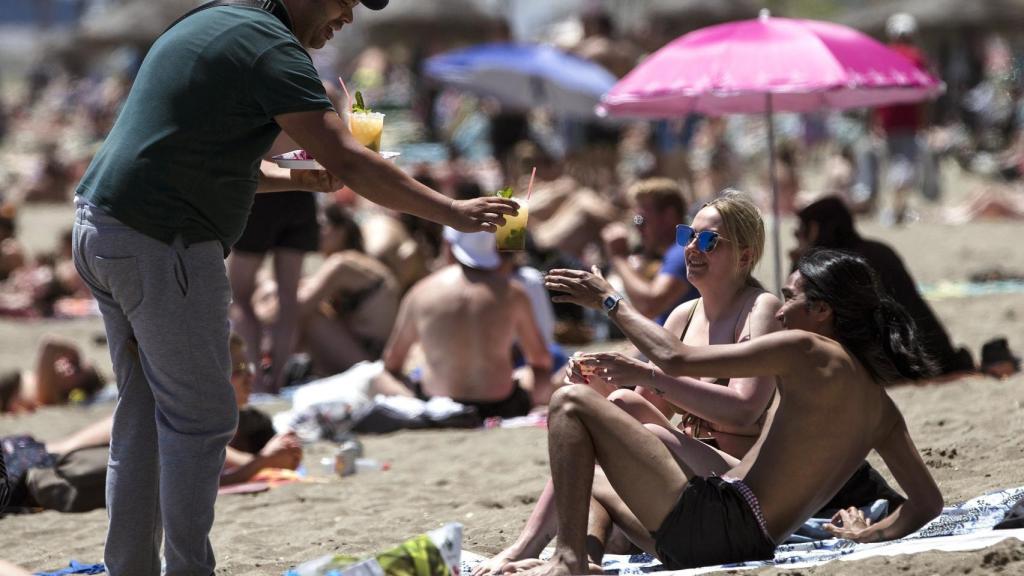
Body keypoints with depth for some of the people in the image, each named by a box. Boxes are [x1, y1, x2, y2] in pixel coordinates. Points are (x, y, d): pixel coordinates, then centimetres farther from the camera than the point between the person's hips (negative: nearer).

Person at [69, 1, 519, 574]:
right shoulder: (272, 48, -11)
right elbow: (350, 162, -18)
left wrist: (300, 178, 12)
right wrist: (453, 213, -14)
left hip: (101, 227, 9)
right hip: (163, 247, -9)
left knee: (144, 415, 14)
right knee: (200, 419, -2)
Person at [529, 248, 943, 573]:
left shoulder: (809, 351, -8)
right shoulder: (880, 406, 15)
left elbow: (676, 358, -10)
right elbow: (928, 502, 13)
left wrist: (609, 301, 1)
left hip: (715, 518, -9)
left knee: (572, 402, -5)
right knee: (595, 486, 32)